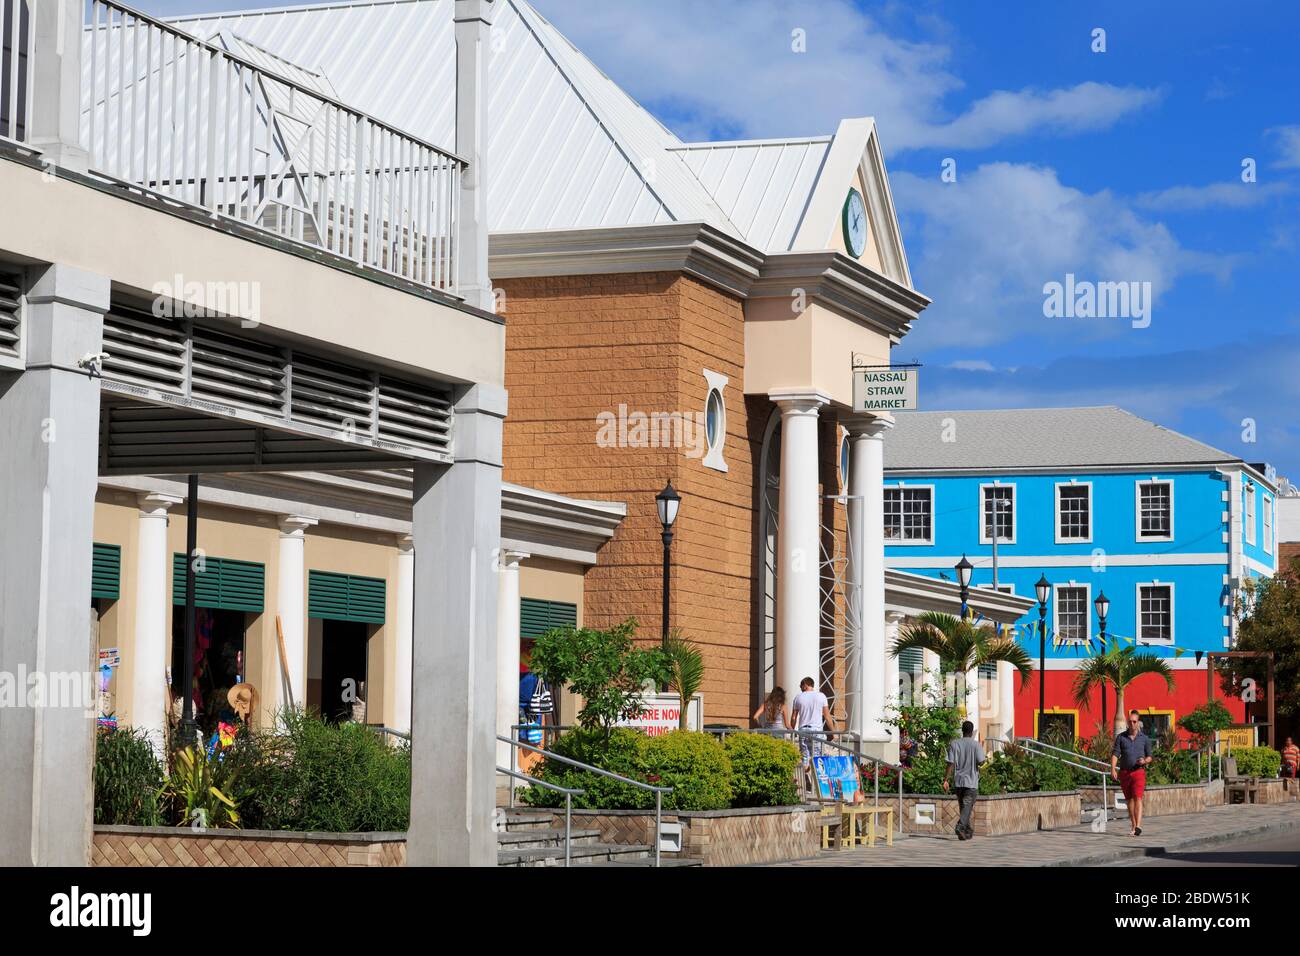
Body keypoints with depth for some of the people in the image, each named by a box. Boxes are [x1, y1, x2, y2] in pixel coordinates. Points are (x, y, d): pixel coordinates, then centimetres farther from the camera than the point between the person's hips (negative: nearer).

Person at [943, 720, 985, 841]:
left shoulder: (954, 744, 1)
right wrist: (986, 758, 10)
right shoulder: (975, 745, -7)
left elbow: (950, 764, -3)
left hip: (958, 781, 4)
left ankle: (968, 830, 24)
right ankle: (960, 826, -26)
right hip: (971, 781, -4)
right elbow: (980, 762, -13)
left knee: (963, 806, 15)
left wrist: (946, 780, -3)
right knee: (967, 806, -6)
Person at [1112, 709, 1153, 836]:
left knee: (1137, 798, -17)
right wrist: (1113, 769, -15)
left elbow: (1149, 756, 9)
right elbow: (1115, 754, -2)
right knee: (1129, 799, 12)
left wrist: (1144, 761, -15)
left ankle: (1138, 826, -27)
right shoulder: (1121, 737, 4)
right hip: (1124, 772, 2)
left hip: (1138, 771, -2)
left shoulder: (1145, 739, 4)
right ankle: (1133, 824, 25)